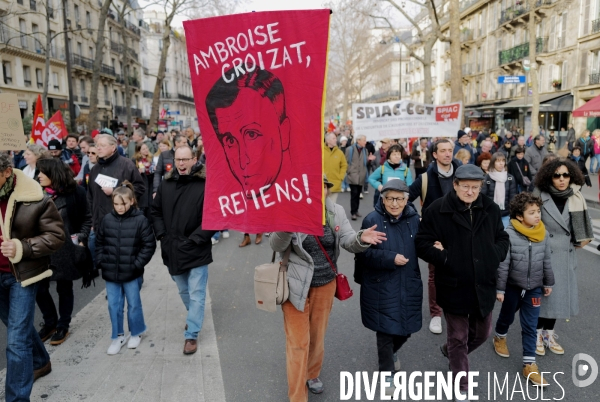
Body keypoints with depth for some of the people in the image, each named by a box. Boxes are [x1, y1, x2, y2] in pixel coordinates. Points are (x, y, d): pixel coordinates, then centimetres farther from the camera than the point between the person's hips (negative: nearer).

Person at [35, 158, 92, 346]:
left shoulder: (75, 192, -7)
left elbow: (87, 218, 0)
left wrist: (81, 239, -10)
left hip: (66, 249, -3)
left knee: (64, 288, 10)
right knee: (40, 289, 5)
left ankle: (63, 326, 27)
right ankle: (49, 323, 29)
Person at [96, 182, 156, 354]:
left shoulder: (140, 220, -11)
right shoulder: (107, 220, 1)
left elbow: (149, 244, -8)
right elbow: (99, 242, 12)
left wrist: (137, 264, -11)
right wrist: (101, 261, 3)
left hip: (132, 273, -3)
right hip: (110, 272, 3)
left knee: (134, 304, 11)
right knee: (114, 305, 11)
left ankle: (136, 333, 31)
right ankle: (118, 336, 26)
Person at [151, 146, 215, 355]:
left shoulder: (206, 185, -13)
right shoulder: (166, 183, 2)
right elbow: (156, 211, 12)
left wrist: (194, 240, -16)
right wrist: (162, 235, 1)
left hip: (196, 251, -5)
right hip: (172, 250, 5)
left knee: (196, 295, 3)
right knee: (184, 291, 23)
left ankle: (191, 335, 14)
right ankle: (194, 317, 47)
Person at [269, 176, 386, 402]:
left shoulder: (336, 212, -5)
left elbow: (347, 240, -10)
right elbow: (276, 245, -25)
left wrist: (361, 238, -34)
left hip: (325, 285, 4)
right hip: (297, 286, -4)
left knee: (317, 336, 24)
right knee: (298, 342, 4)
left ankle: (312, 375, 51)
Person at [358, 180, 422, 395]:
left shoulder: (414, 219, -1)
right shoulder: (372, 220, -13)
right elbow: (362, 253, -14)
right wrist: (390, 258, -22)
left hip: (409, 285, 4)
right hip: (381, 287, -4)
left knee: (406, 328, 15)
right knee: (386, 330, 4)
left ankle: (393, 351, 50)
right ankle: (387, 373, 28)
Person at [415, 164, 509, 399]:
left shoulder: (491, 209, 3)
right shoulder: (438, 210, -11)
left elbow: (503, 240, 11)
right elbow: (422, 244, -11)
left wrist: (492, 257, -7)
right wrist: (447, 259, -21)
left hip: (483, 285, 5)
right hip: (454, 286, -5)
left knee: (482, 333, 21)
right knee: (458, 337, 10)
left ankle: (449, 351, 51)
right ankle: (461, 388, 28)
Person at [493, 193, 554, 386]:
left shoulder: (543, 234, -8)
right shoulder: (509, 234, -21)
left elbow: (547, 261, 5)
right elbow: (502, 264, -16)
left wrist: (548, 283, 12)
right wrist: (499, 288, -12)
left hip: (534, 288, 3)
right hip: (512, 286, -2)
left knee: (530, 326, 5)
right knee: (507, 315, 21)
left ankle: (529, 365, 13)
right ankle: (500, 337, 50)